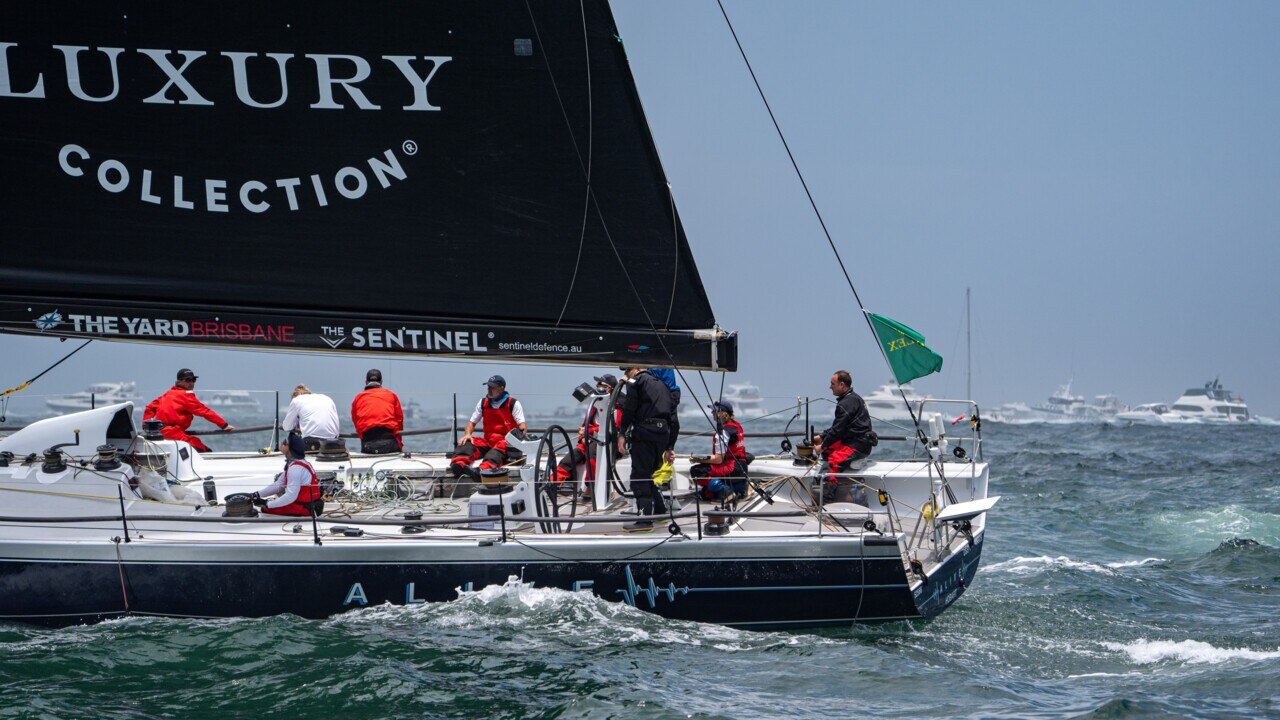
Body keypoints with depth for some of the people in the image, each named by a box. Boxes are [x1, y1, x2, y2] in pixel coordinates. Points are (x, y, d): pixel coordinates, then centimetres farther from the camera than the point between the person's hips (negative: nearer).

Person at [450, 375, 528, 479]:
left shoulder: (513, 404, 3)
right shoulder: (483, 403, 16)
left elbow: (522, 425, -6)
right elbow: (472, 422, 18)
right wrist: (467, 434, -4)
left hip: (507, 441, -5)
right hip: (487, 441, 5)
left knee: (500, 447, -40)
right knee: (467, 442, -21)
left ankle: (482, 470, -66)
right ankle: (459, 464, -50)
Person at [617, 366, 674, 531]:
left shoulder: (636, 381, 5)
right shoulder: (662, 385, 27)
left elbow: (629, 408, -9)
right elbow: (671, 415, 25)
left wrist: (621, 434, -8)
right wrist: (668, 447, 26)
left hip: (644, 432, -8)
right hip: (663, 433, 8)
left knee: (639, 475, -9)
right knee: (647, 474, 21)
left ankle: (645, 520, -18)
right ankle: (660, 510, 24)